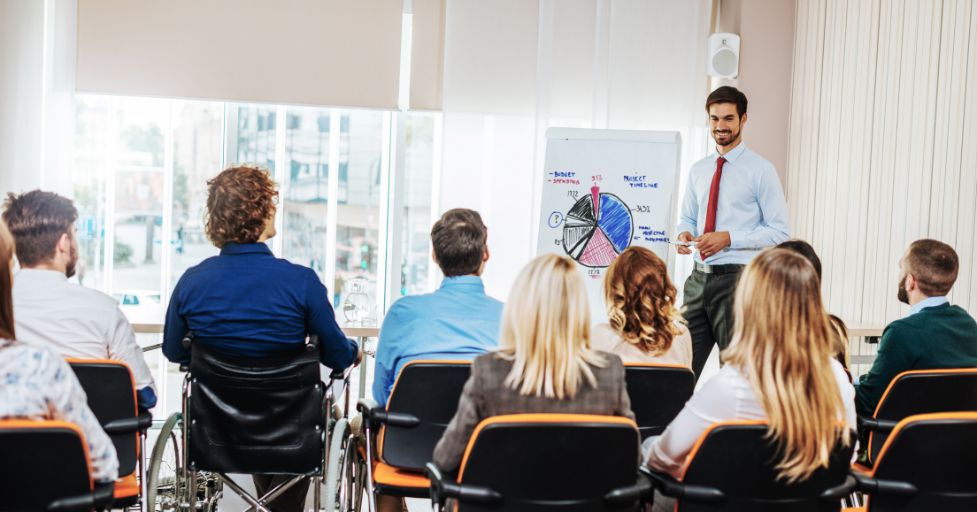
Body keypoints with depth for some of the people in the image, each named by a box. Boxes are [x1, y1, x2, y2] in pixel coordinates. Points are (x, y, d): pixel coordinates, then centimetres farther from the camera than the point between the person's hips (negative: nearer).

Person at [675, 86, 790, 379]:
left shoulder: (761, 171, -5)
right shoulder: (698, 170, 13)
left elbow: (779, 232, -8)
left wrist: (728, 238, -19)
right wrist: (685, 233, -3)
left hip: (737, 279, -5)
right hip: (699, 278, 5)